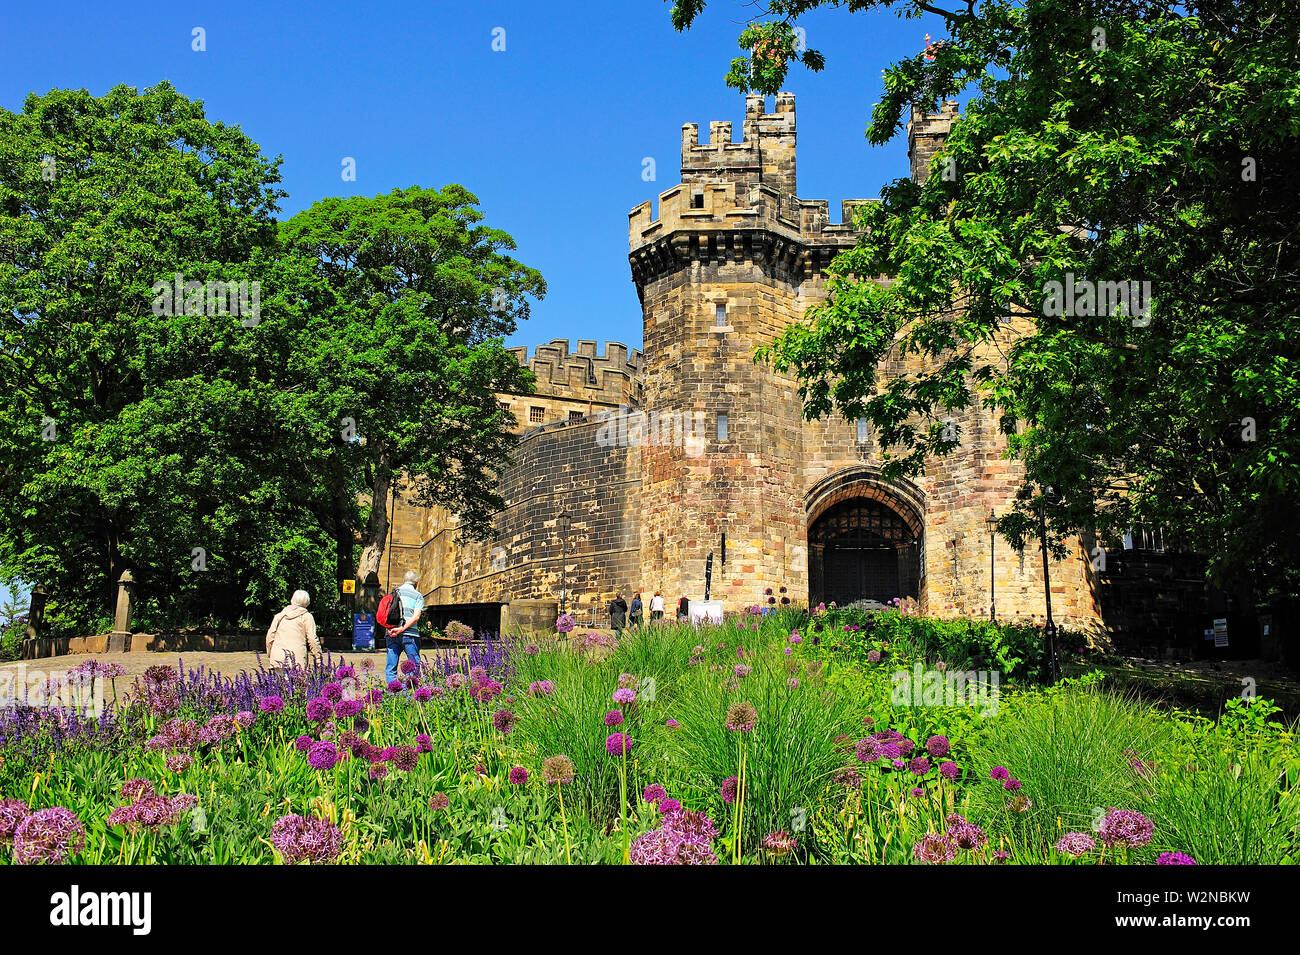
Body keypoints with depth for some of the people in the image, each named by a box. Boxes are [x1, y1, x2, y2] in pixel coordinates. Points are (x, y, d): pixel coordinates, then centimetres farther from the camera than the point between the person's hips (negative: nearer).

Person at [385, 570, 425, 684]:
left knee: (391, 668, 6)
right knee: (415, 667, 4)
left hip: (391, 635, 3)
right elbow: (416, 616, -7)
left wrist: (390, 629, -3)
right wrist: (402, 629, -13)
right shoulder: (418, 595, 7)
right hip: (409, 634, -3)